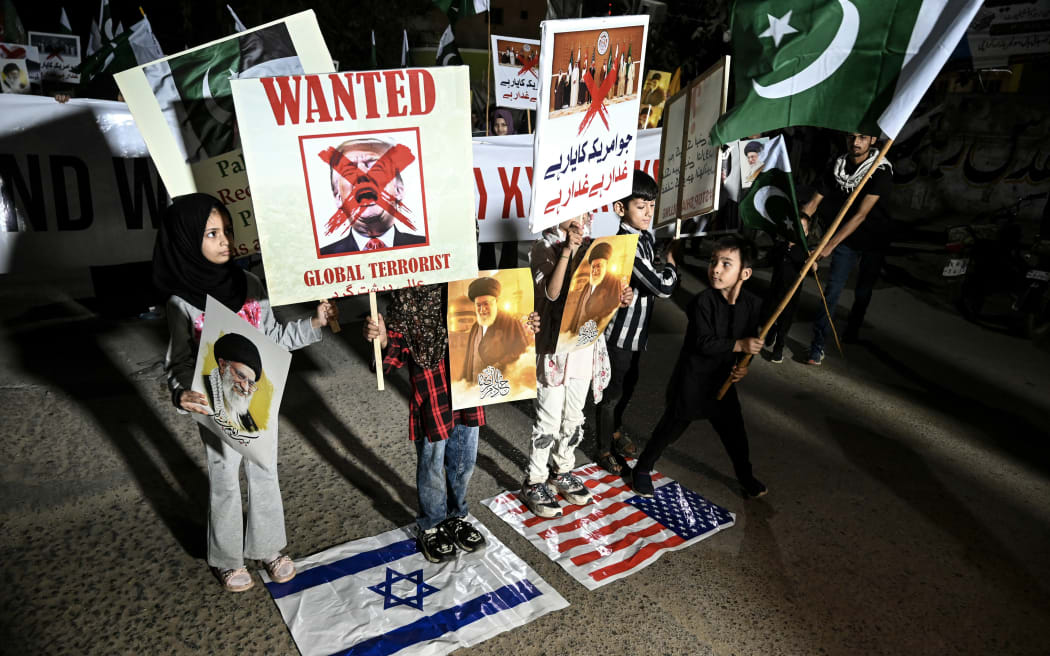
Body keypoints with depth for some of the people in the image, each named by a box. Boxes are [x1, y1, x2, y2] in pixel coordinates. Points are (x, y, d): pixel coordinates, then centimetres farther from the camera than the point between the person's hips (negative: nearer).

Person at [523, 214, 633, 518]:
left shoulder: (588, 246, 7)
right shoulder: (544, 247, -9)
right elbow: (551, 292, -21)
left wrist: (620, 298, -8)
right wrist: (567, 250, -23)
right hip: (554, 343, -6)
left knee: (573, 416, 16)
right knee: (549, 418, 1)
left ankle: (562, 470, 34)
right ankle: (534, 482, 16)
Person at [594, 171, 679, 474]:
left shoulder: (647, 238, 2)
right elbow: (663, 287, -29)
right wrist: (671, 261, -11)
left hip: (638, 329, 9)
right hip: (620, 332, -9)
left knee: (629, 385, 25)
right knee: (612, 392, 8)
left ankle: (616, 429, 49)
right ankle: (604, 450, 26)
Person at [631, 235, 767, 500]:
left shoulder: (751, 304, -4)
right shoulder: (703, 301, -20)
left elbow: (750, 342, 6)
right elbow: (704, 343, -25)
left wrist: (743, 366, -10)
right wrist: (739, 345, -26)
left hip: (723, 380, 5)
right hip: (692, 379, -5)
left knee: (734, 428, 18)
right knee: (672, 427, 7)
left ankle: (746, 475, 42)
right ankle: (642, 469, 27)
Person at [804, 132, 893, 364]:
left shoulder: (882, 172, -22)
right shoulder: (837, 167, -9)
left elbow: (860, 215, -28)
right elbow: (814, 201, -8)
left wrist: (830, 245, -33)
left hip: (874, 240, -2)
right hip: (846, 238, 2)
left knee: (863, 290, 12)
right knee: (833, 288, -9)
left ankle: (852, 330, 38)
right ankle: (818, 345, -8)